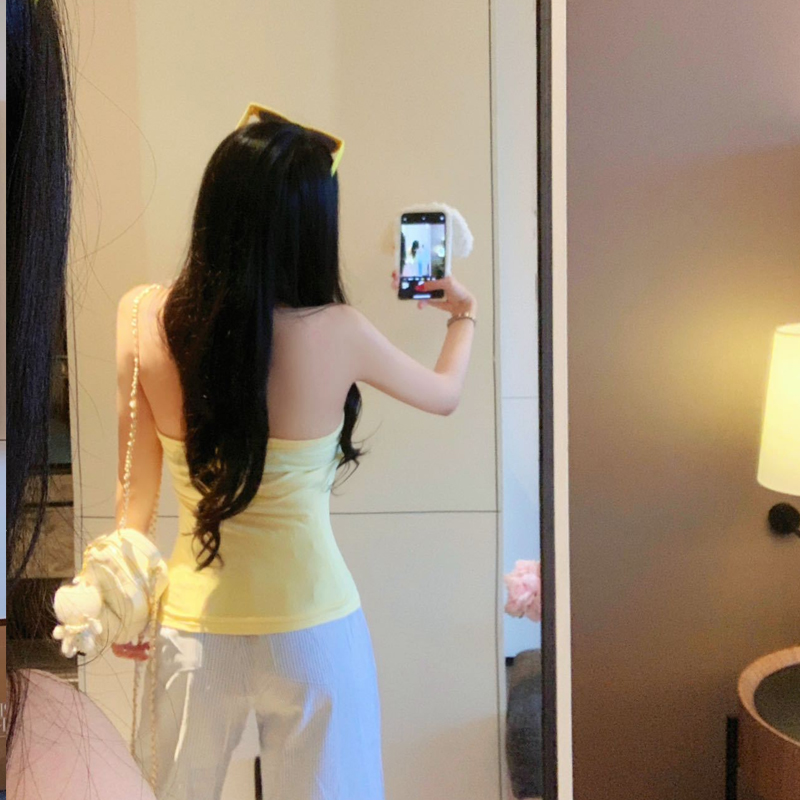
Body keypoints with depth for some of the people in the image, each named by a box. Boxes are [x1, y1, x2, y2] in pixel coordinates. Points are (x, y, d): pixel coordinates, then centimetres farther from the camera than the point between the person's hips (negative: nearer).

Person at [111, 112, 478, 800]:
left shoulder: (143, 318, -12)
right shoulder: (337, 333, -17)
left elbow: (138, 486, -1)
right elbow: (446, 394, 5)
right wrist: (465, 314, 25)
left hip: (192, 623, 3)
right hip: (310, 631, -2)